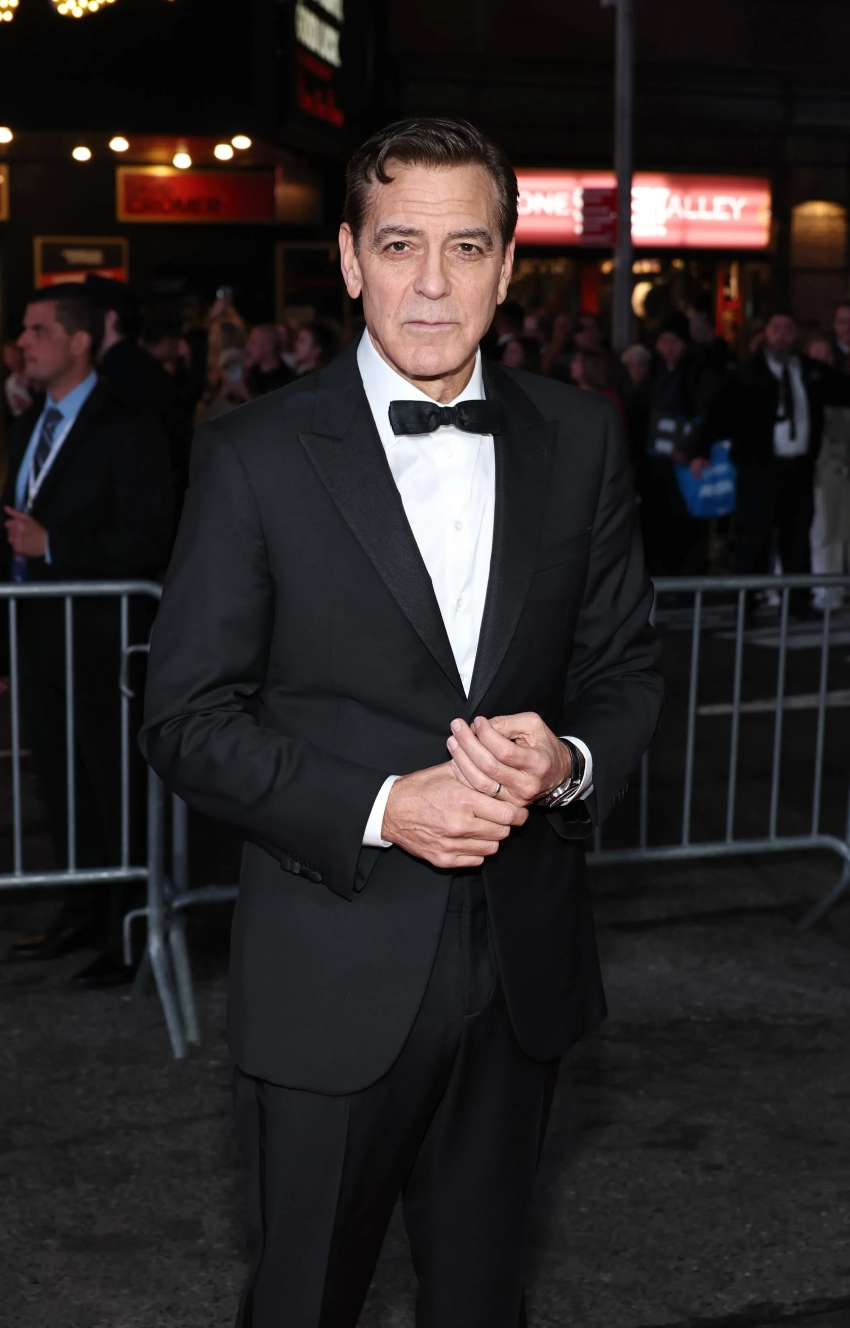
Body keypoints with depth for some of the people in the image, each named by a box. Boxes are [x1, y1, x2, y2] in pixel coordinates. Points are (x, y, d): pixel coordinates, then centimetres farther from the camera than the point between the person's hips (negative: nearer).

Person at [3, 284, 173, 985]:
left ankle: (129, 934, 13)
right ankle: (84, 914, 31)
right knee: (61, 785, 16)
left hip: (100, 644, -8)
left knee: (113, 789, 2)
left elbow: (148, 541, -19)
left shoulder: (126, 429, -13)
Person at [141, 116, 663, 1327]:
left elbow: (625, 662, 8)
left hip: (525, 962, 3)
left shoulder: (579, 439, 2)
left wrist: (572, 762, -14)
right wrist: (377, 807, -20)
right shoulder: (257, 455, -8)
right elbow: (188, 717, -8)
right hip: (334, 975, -3)